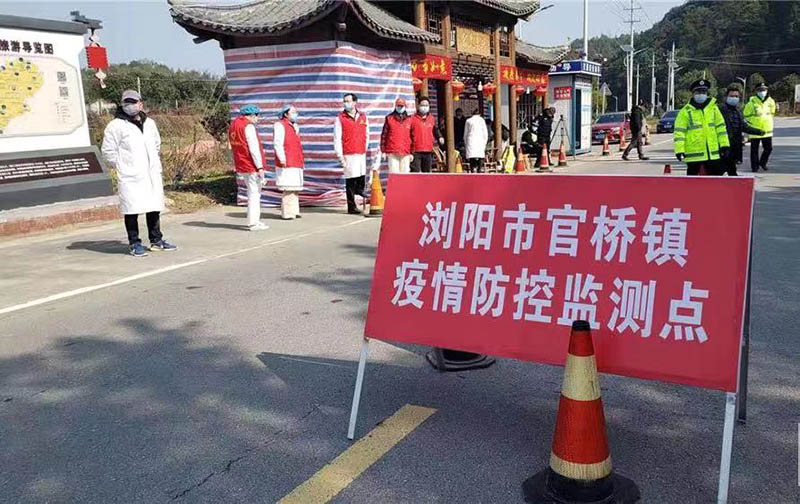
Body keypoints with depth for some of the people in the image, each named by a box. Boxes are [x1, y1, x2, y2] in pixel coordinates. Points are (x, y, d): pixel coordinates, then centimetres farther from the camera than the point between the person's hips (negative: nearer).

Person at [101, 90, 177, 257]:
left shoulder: (149, 123, 14)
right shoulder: (116, 126, -4)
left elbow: (157, 145, 27)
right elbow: (108, 150, -3)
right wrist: (122, 166, -5)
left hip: (152, 175, 6)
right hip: (131, 177, -6)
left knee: (154, 208, 11)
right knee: (132, 209, -4)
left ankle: (156, 240, 22)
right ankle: (134, 244, 5)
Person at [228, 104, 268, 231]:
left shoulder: (233, 125, 13)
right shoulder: (248, 126, -15)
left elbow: (234, 147, 15)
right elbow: (254, 148, -19)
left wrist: (237, 167, 17)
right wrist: (260, 167, -17)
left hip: (241, 166, 9)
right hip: (252, 166, -9)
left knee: (253, 193, 18)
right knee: (254, 194, -3)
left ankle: (254, 220, 22)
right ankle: (253, 223, 0)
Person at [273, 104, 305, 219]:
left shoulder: (295, 126, 21)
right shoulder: (280, 125, -7)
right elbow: (277, 144, -16)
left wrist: (302, 160, 23)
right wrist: (282, 159, -25)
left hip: (296, 163, 9)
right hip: (287, 164, -9)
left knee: (295, 188, 11)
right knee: (288, 188, -10)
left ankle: (293, 211, 18)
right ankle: (287, 213, -6)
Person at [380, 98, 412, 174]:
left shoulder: (409, 120, 11)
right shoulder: (389, 118, 6)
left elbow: (412, 136, 12)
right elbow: (384, 135, 5)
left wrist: (411, 152, 8)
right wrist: (383, 151, 1)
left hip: (405, 153, 2)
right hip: (392, 152, -2)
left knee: (404, 173, 3)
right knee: (394, 173, -5)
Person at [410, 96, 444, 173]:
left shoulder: (431, 118, 12)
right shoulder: (413, 119, -4)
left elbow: (435, 130, 27)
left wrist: (440, 137, 7)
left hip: (428, 151, 5)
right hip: (416, 152, -5)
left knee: (427, 172, 13)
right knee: (415, 171, -10)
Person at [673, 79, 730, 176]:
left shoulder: (713, 108, 9)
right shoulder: (685, 111, -4)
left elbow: (720, 127, 12)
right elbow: (679, 132, -7)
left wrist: (724, 144, 6)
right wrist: (679, 150, -14)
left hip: (713, 153, 4)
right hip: (693, 154, -4)